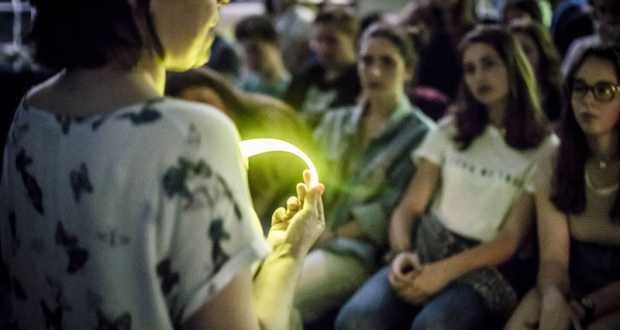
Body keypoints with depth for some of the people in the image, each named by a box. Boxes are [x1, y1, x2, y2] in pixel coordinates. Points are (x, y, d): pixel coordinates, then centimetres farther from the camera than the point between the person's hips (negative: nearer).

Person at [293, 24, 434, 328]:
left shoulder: (420, 135, 2)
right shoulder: (336, 121, 20)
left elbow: (390, 213, -7)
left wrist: (326, 237, -12)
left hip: (355, 252, -5)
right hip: (303, 241, 5)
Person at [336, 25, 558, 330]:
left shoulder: (543, 150, 7)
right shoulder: (450, 131, 17)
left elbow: (510, 240, -2)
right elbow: (409, 207, 11)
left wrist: (445, 271, -17)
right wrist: (402, 253, -12)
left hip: (487, 268, -3)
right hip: (424, 254, 3)